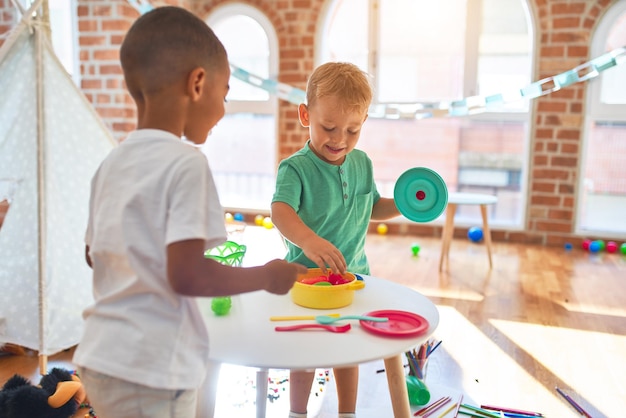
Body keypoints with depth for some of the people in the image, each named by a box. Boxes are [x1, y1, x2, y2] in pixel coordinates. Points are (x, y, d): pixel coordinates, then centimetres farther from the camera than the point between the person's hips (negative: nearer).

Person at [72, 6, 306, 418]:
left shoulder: (112, 164, 6)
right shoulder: (186, 163, -17)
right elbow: (186, 276, -23)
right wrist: (267, 276, -10)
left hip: (102, 359, 8)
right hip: (149, 371, -7)